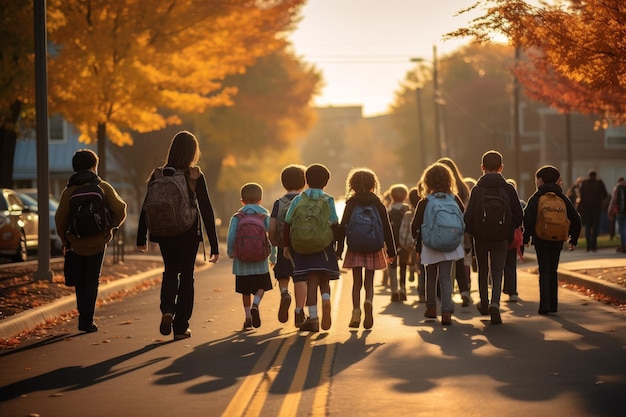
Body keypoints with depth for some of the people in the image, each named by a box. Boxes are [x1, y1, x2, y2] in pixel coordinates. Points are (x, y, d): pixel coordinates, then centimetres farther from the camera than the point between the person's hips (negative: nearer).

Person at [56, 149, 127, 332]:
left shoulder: (69, 190, -1)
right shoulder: (103, 187, -3)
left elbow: (60, 219, -4)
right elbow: (120, 210, -10)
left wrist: (65, 241, 8)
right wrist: (112, 226, 7)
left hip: (77, 242, 1)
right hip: (97, 242, -1)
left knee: (81, 281, 16)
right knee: (92, 281, 6)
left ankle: (83, 317, 19)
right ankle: (87, 321, -1)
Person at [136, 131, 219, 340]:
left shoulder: (158, 175, -3)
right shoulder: (196, 176, -10)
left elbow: (146, 208, 1)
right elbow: (206, 210, -11)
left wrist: (141, 238, 11)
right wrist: (214, 245, -7)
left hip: (164, 234, 2)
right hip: (188, 234, -2)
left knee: (170, 272, 22)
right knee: (186, 276, 12)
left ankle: (167, 310, -3)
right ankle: (181, 327, 13)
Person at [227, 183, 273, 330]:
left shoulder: (237, 217, 0)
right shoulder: (265, 216, 0)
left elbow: (230, 237, -7)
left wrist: (230, 253, 10)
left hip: (242, 259, 1)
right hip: (260, 259, -1)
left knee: (246, 290, 12)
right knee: (261, 286, 12)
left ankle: (248, 316, 9)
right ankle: (255, 305, -15)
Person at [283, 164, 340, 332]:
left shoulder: (298, 199, 4)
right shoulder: (328, 200, 1)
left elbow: (287, 224, 3)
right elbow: (334, 225, -4)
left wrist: (287, 245, 9)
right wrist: (336, 243, 4)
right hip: (324, 246, 0)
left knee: (311, 281, 1)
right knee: (324, 280, 11)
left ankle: (313, 317, -5)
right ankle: (326, 300, -19)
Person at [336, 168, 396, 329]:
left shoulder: (351, 204, 0)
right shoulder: (378, 204, 2)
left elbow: (342, 227, -3)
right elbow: (387, 228, 3)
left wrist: (339, 250, 0)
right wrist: (391, 251, 8)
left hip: (355, 249, 0)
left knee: (357, 282, 7)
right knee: (369, 282, 6)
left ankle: (356, 311, -5)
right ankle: (368, 301, -23)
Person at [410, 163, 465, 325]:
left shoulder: (424, 202, -6)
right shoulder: (455, 200, -1)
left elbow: (415, 227, -4)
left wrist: (417, 247, 6)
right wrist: (460, 240, 17)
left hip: (430, 247, -1)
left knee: (431, 277, 17)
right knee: (446, 277, 0)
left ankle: (431, 308, 29)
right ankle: (446, 311, -14)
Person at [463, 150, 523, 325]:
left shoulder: (477, 189, -8)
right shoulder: (508, 189, -4)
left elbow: (468, 217, -9)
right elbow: (519, 215, -2)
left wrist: (472, 232, 9)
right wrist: (510, 231, 13)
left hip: (481, 238, 0)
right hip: (501, 238, 0)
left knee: (483, 271, 18)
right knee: (497, 272, 1)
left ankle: (484, 305, 31)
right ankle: (495, 303, -21)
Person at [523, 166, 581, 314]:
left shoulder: (536, 198, -4)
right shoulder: (563, 199, 9)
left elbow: (528, 219, -16)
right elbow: (575, 220, 9)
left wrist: (526, 238, -11)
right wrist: (573, 239, 17)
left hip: (541, 240, -4)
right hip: (557, 241, 4)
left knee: (544, 272, -2)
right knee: (553, 272, 15)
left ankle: (545, 304, -14)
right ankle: (553, 304, 15)